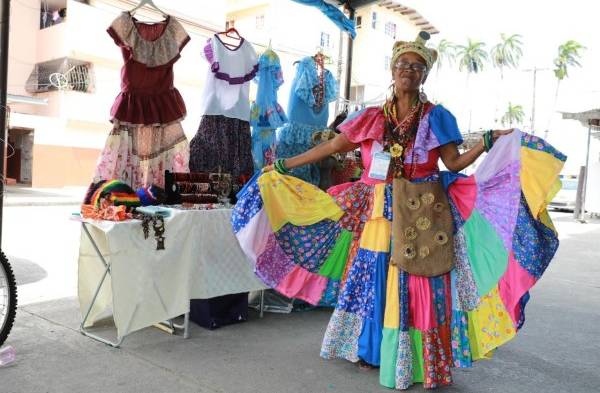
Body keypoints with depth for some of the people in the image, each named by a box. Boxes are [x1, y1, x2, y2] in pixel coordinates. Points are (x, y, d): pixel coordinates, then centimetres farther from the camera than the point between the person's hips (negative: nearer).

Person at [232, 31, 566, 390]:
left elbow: (455, 163, -1)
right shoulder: (372, 118, 8)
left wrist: (488, 142, -15)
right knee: (372, 281, 11)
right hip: (379, 214, 3)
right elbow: (332, 147, 9)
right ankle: (372, 350, 30)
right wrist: (285, 165, 9)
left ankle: (414, 362, 16)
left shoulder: (436, 117, 3)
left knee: (416, 287, 0)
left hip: (421, 216, -2)